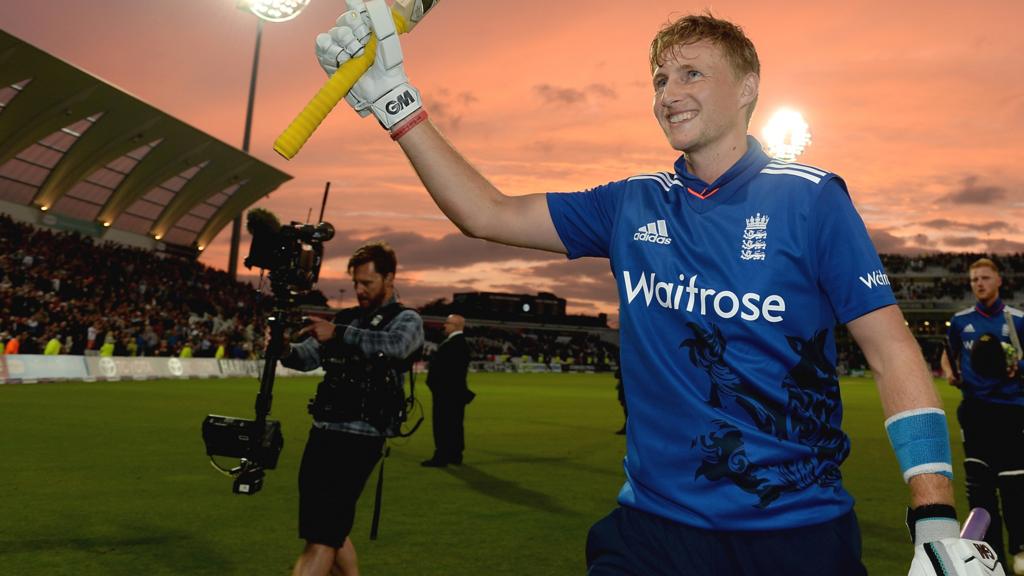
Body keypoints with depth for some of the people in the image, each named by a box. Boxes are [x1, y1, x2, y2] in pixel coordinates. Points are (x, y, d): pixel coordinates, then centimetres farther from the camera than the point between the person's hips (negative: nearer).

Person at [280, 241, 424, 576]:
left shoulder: (406, 320, -2)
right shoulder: (346, 318, 16)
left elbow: (396, 346, -25)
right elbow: (307, 357, 7)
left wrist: (339, 333, -36)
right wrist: (285, 350, -15)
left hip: (359, 440, -7)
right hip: (322, 432, 7)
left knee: (319, 539, -9)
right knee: (331, 530, 16)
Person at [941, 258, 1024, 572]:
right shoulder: (960, 320, 5)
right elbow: (948, 354, 18)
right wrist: (950, 373, -2)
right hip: (975, 408, 2)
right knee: (979, 483, 6)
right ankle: (990, 550, 19)